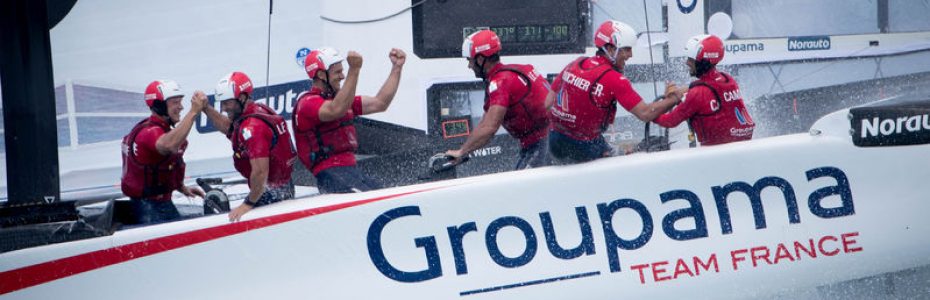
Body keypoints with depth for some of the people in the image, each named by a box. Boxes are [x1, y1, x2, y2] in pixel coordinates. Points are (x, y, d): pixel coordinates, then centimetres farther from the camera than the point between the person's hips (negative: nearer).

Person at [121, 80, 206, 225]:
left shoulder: (162, 129, 11)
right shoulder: (149, 132, -22)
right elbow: (169, 145, -46)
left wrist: (182, 188, 12)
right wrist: (193, 111, -46)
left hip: (164, 203, 10)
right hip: (148, 208, -10)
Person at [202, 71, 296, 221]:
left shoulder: (252, 127, -23)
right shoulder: (259, 109, 6)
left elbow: (260, 171, -28)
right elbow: (228, 127, 24)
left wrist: (249, 204, -18)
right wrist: (206, 108, 13)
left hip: (271, 195, -10)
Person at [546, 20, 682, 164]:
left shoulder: (574, 64, 2)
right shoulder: (615, 80, -17)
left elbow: (547, 103, 6)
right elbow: (645, 114, -17)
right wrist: (672, 99, -3)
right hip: (583, 149, -7)